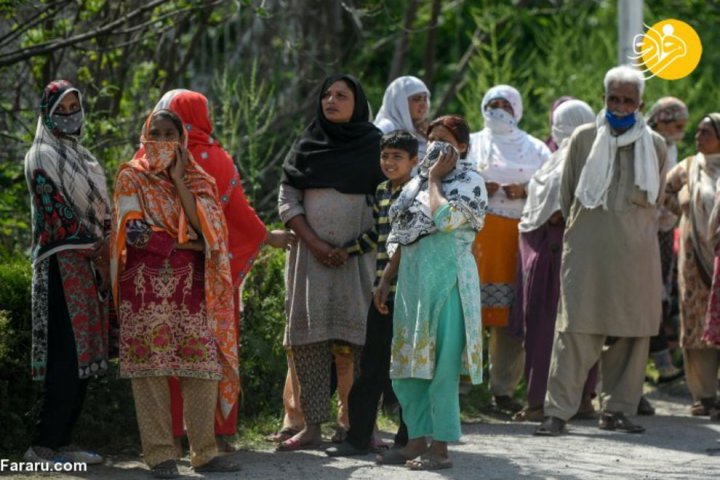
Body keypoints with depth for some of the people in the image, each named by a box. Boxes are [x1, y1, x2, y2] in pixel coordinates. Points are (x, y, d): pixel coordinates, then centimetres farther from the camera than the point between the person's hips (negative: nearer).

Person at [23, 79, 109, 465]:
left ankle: (62, 442, 9)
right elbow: (57, 211, -12)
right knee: (68, 357, -13)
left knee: (83, 359, 5)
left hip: (90, 267, 8)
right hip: (63, 266, -8)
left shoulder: (83, 158, 21)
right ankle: (43, 446, -12)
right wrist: (95, 249, -13)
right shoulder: (42, 157, -3)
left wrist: (107, 251, 1)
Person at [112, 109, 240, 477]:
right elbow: (134, 233, -7)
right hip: (146, 281, -3)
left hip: (190, 282, 3)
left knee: (204, 364, -4)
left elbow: (202, 226, -3)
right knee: (150, 365, -7)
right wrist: (187, 244, -6)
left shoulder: (197, 180, 14)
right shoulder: (131, 177, 5)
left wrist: (178, 180, -5)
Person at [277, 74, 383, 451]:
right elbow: (287, 200, 6)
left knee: (360, 335, -9)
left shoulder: (373, 145, 6)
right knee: (308, 336, -3)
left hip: (358, 252, -2)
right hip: (311, 252, 2)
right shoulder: (307, 145, 10)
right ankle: (312, 425, -1)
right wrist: (314, 243, -7)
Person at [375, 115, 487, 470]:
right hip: (413, 278, 8)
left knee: (441, 365, -6)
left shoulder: (470, 181, -4)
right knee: (408, 364, 8)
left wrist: (434, 179, -9)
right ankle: (417, 441, 15)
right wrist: (386, 279, 17)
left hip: (446, 279, -7)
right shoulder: (417, 182, 17)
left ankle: (440, 447, -2)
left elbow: (445, 218, -22)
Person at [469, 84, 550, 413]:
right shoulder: (471, 144, 17)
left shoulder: (535, 149, 19)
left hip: (519, 235, 1)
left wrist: (524, 192, -8)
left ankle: (504, 387, 1)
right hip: (477, 232, -1)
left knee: (511, 313, -4)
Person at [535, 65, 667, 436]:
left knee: (631, 332, 2)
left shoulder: (654, 145, 8)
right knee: (577, 328, -8)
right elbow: (567, 194, 13)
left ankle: (616, 409, 11)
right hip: (587, 249, -2)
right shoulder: (584, 138, 4)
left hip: (635, 252, 2)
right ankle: (558, 411, -8)